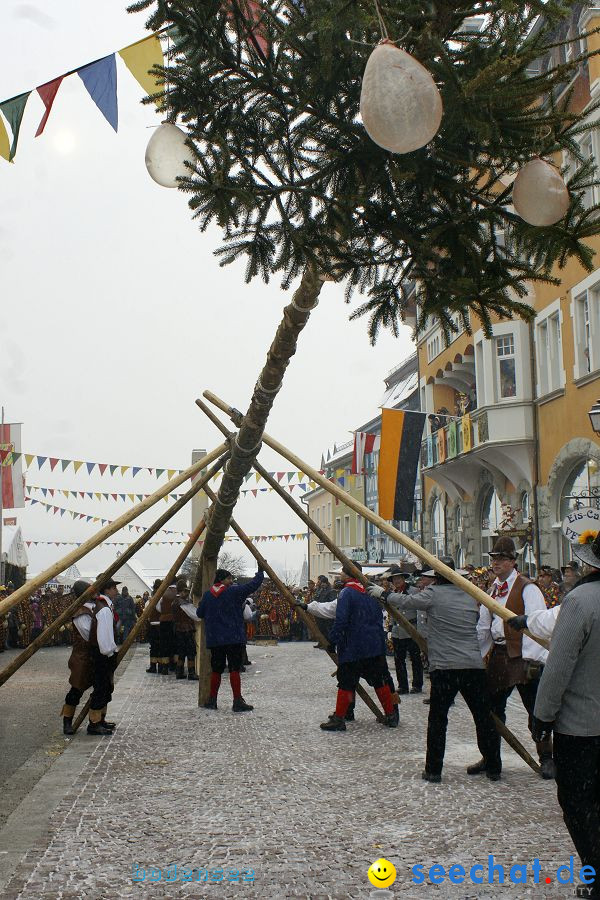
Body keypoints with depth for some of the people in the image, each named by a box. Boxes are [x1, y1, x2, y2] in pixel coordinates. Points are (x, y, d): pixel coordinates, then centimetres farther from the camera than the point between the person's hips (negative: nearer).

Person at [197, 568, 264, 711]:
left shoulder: (207, 595, 6)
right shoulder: (234, 592, -6)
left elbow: (199, 613, 13)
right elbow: (254, 584, -3)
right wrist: (261, 571, 12)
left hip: (214, 639, 5)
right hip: (234, 639, -5)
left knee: (216, 669, 13)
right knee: (234, 669, -5)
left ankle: (212, 700, 18)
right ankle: (237, 702, -7)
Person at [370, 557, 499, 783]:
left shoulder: (434, 594, -4)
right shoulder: (470, 596, 11)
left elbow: (406, 601, -1)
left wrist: (383, 593, 15)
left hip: (445, 667, -4)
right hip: (474, 665, 4)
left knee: (437, 719, 5)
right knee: (483, 718, 10)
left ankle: (433, 770, 9)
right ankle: (493, 768, 16)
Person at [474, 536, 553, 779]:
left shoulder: (527, 588, -9)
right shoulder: (492, 590, 13)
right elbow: (483, 626, 19)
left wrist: (531, 658, -24)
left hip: (522, 656, -7)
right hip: (498, 655, 7)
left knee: (535, 709, 1)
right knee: (493, 707, 11)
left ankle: (546, 759, 14)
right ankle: (490, 758, 22)